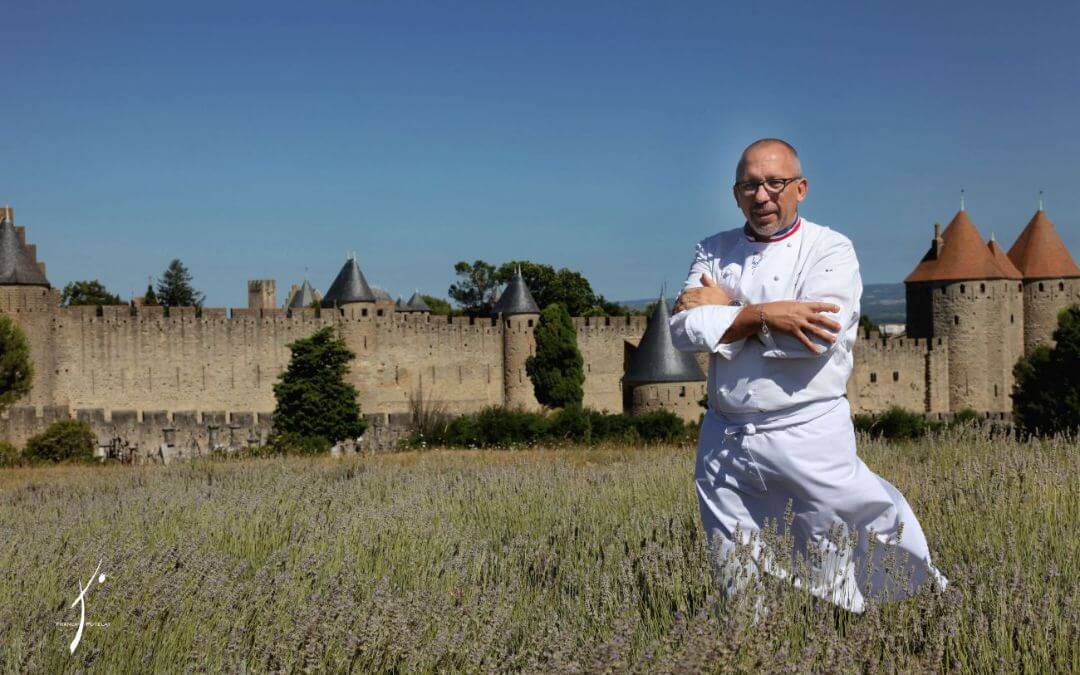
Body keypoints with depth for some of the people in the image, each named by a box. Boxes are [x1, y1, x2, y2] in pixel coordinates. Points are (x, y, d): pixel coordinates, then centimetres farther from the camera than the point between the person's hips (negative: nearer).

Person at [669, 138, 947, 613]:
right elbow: (683, 329, -5)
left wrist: (728, 309, -11)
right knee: (738, 588, 12)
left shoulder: (830, 250, -2)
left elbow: (817, 335, -19)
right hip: (724, 444, 4)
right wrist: (763, 314, -17)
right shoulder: (714, 252, 11)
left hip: (807, 436, -4)